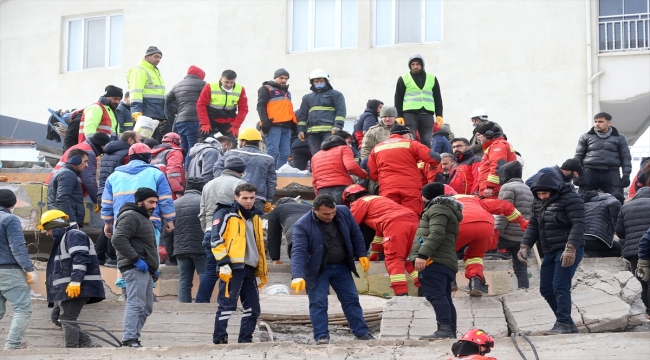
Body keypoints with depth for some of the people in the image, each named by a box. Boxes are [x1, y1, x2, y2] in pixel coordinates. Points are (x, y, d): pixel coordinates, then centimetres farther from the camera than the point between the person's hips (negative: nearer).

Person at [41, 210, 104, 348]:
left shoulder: (73, 235, -6)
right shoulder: (62, 239, 27)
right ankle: (88, 345, 8)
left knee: (67, 319, -13)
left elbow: (80, 258, -20)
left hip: (76, 287, -11)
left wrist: (75, 282, -27)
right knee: (59, 317, 10)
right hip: (66, 288, 11)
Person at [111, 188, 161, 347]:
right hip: (135, 268, -11)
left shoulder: (144, 218, 26)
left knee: (146, 307, 11)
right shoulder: (131, 216, -8)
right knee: (136, 304, -16)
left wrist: (154, 268, 22)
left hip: (145, 270, 11)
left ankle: (133, 337, 13)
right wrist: (136, 260, -23)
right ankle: (129, 340, -20)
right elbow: (118, 239, -22)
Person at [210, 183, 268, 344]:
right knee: (227, 305, -9)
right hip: (232, 267, -7)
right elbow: (216, 240, -10)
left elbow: (259, 245, 26)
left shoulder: (255, 217, 20)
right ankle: (219, 339, -4)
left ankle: (245, 339, 16)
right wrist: (224, 264, -18)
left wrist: (263, 270, 23)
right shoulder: (225, 214, -2)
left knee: (253, 307, 7)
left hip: (249, 269, 7)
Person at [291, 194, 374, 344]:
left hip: (341, 266, 4)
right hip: (317, 270, -4)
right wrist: (297, 276, -44)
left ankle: (361, 333, 18)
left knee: (351, 299, 9)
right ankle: (322, 337, 1)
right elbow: (298, 252, -33)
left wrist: (361, 254, 0)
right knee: (318, 303, -7)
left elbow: (355, 234, 3)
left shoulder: (344, 212, -13)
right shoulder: (303, 225, -26)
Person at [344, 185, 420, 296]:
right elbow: (381, 226, 46)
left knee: (393, 259, -6)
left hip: (395, 224, -7)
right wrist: (376, 250, 51)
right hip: (413, 221, 8)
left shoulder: (359, 202, 17)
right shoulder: (378, 199, 40)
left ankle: (401, 294, -18)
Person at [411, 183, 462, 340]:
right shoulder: (446, 209, 31)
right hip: (445, 261, 11)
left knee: (436, 295, -18)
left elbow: (436, 234, -18)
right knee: (444, 297, 9)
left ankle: (445, 329, -27)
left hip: (433, 261, -11)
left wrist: (422, 254, -25)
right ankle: (451, 332, 9)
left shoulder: (437, 208, -3)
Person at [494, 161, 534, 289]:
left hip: (508, 235, -8)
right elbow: (531, 214, 22)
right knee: (521, 268, 9)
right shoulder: (528, 189, 21)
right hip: (523, 236, 8)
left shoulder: (508, 187, -6)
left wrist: (496, 231, -17)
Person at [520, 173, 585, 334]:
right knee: (546, 289, 8)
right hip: (550, 251, 9)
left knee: (560, 287, -15)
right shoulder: (538, 203, 12)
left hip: (568, 251, -9)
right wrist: (525, 246, 3)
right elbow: (533, 226, 17)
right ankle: (568, 323, 16)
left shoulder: (570, 199, -12)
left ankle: (563, 324, -11)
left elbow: (578, 225, -19)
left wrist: (570, 249, -27)